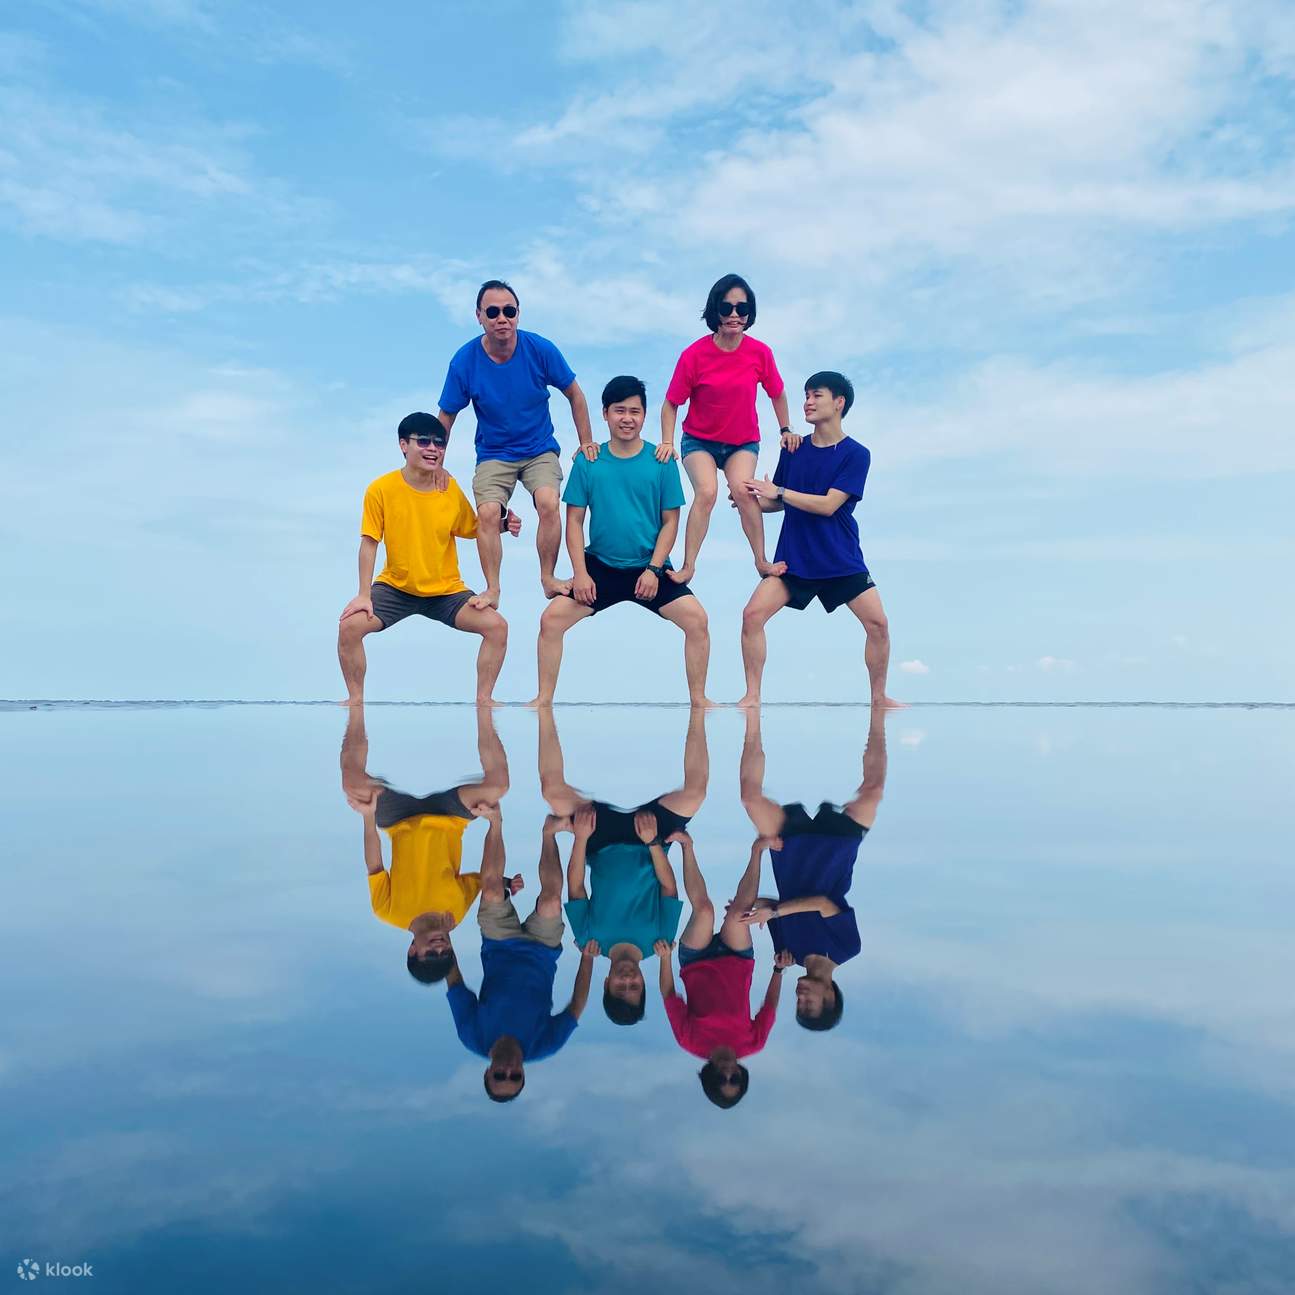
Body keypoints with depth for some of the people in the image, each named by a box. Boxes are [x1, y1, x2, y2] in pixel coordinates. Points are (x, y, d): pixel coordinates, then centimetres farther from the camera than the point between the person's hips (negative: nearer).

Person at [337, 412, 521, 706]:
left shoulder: (451, 489, -7)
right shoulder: (381, 489, -13)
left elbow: (472, 530, 6)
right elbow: (369, 543, -9)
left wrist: (502, 524, -14)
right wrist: (364, 595, -14)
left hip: (447, 591, 1)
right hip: (395, 588, -1)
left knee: (497, 626, -18)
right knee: (350, 625, -22)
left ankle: (483, 699, -1)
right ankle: (356, 699, 0)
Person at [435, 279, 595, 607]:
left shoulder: (541, 349, -14)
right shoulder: (464, 361, -13)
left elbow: (574, 395, 0)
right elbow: (446, 416, -1)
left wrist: (587, 443, 0)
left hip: (540, 450, 0)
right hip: (493, 454, 0)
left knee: (548, 504, -26)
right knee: (487, 513, -23)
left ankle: (548, 579, -6)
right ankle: (492, 590, -7)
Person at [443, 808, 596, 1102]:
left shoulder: (472, 1037, -27)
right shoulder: (544, 1047, -27)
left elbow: (454, 983, -16)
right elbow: (577, 1006, -13)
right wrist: (587, 959, -11)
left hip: (499, 948, 1)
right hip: (541, 952, -1)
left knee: (492, 890, -24)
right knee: (550, 899, -26)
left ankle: (496, 822, 3)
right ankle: (548, 832, 3)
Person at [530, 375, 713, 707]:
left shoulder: (661, 462, -3)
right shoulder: (588, 462, -1)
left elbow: (670, 521, -1)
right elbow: (574, 521, 1)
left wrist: (654, 569, -11)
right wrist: (580, 573, -9)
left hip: (650, 567, -1)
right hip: (599, 567, 1)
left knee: (697, 619, -18)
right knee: (551, 619, -12)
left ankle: (698, 699, -1)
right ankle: (544, 699, 4)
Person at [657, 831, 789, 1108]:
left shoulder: (690, 1042, -25)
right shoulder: (752, 1045, -22)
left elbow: (668, 997, -16)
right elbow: (770, 1006, -8)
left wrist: (664, 958, -21)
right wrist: (779, 970, -12)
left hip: (697, 963, 0)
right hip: (736, 963, 0)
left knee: (704, 909, -24)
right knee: (737, 912, -24)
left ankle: (687, 846, -3)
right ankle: (757, 850, -3)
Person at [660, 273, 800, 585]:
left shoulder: (760, 352, -10)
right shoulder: (694, 354, -16)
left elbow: (777, 394, 7)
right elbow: (671, 403, -9)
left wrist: (786, 429, 5)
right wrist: (667, 441, -19)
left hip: (743, 442, 1)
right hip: (699, 441, -1)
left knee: (742, 490, -24)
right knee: (706, 492, -24)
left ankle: (762, 562, -8)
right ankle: (688, 567, -15)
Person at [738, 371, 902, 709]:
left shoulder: (856, 454, -7)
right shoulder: (793, 449, 5)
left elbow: (828, 505, -16)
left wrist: (778, 491, -17)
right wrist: (752, 500, -8)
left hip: (843, 562, -2)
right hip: (793, 559, 3)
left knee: (877, 623, -9)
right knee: (752, 615, -14)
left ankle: (879, 697, 13)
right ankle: (752, 696, -2)